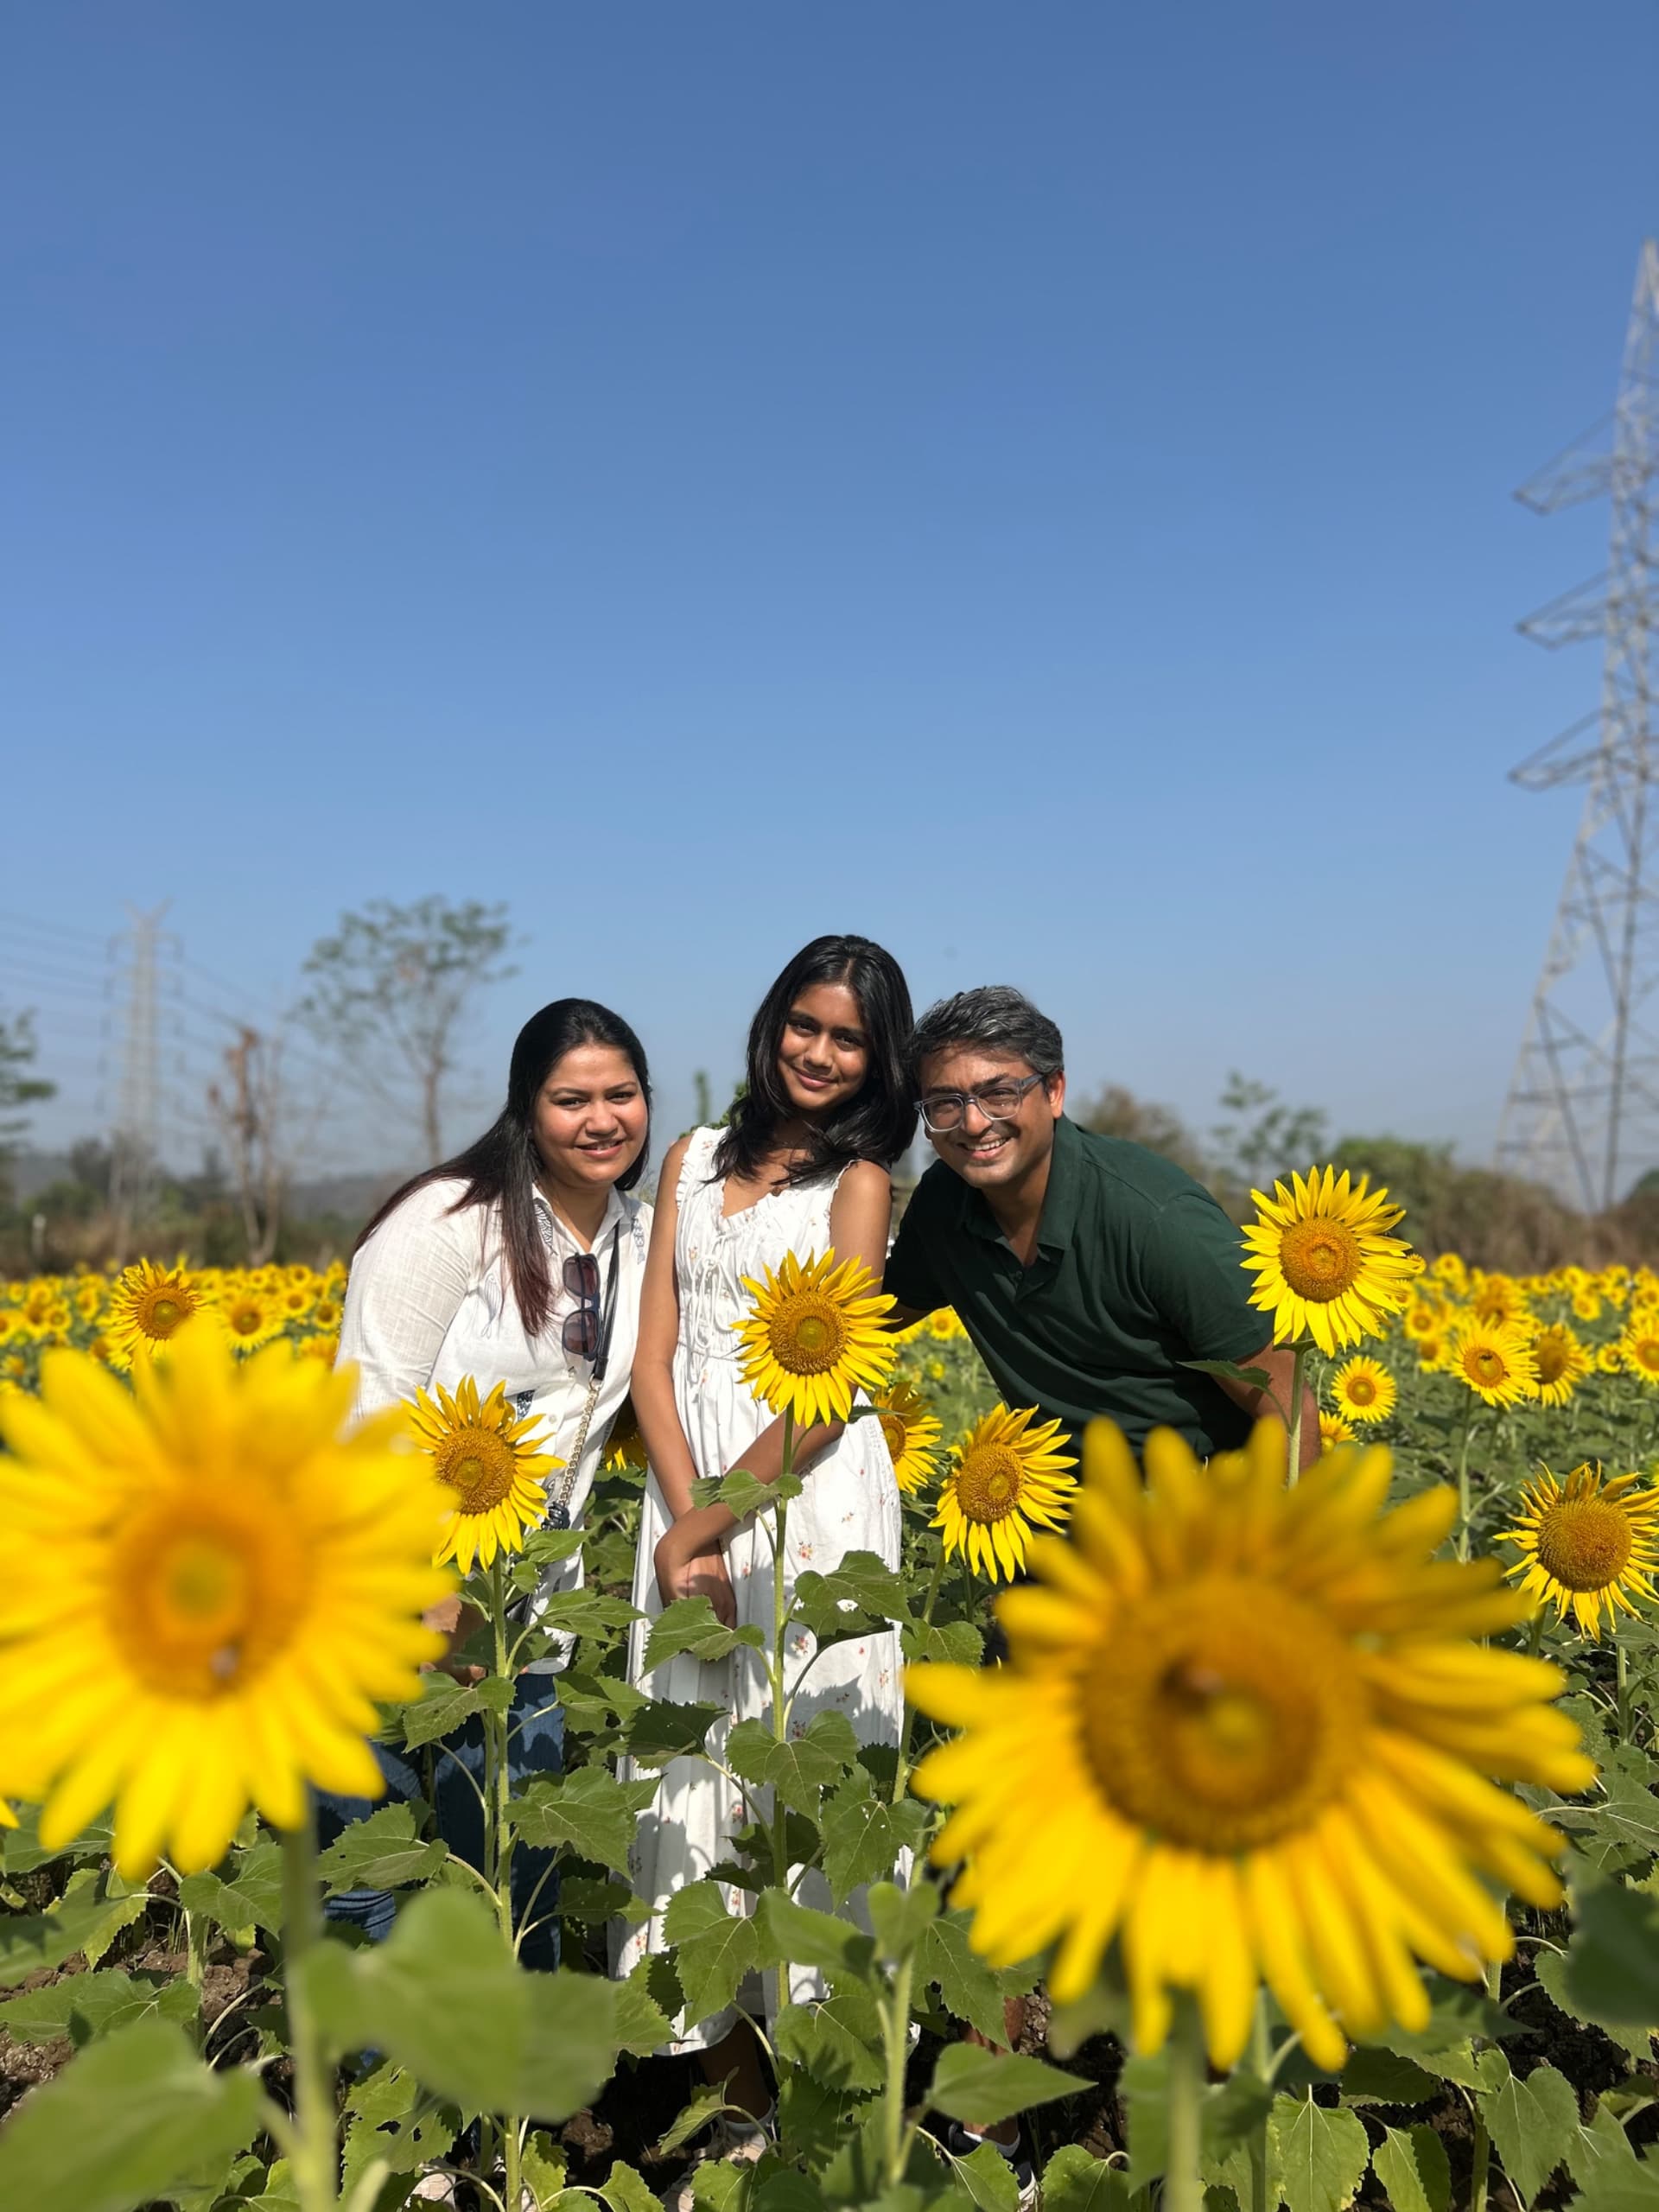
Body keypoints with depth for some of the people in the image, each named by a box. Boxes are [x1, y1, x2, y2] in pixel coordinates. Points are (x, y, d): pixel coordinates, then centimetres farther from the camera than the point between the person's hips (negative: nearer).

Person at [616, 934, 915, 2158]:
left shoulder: (860, 1182, 0)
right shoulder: (694, 1160, 11)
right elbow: (654, 1357, 5)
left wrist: (703, 1519, -10)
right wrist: (682, 1520, -7)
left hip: (812, 1495, -4)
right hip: (688, 1487, 4)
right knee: (693, 1775, 7)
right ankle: (744, 2103, 23)